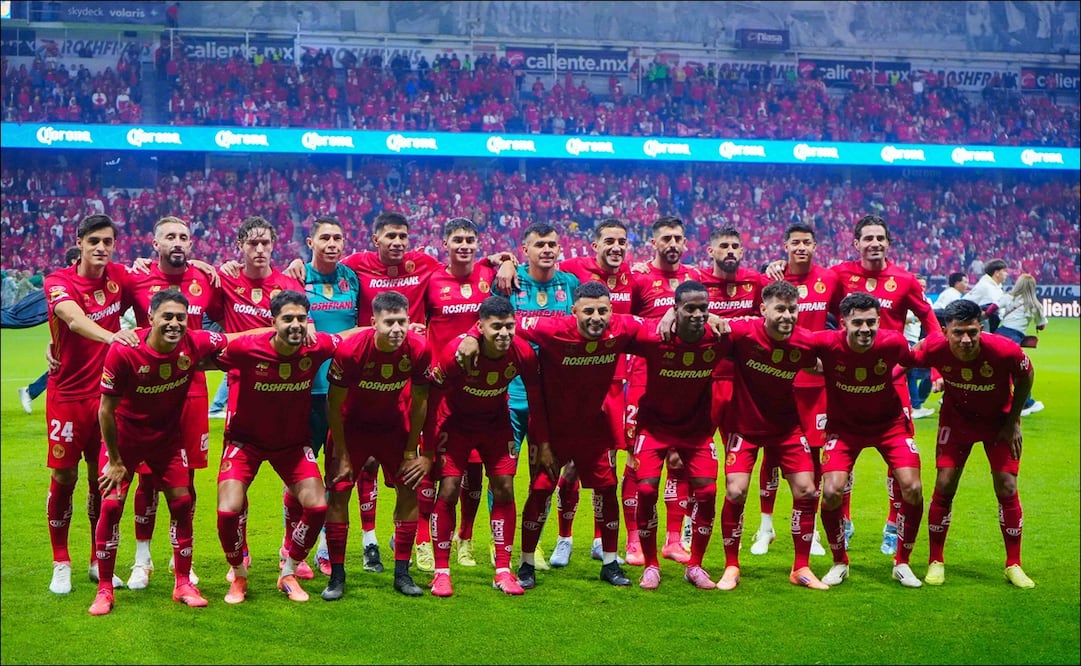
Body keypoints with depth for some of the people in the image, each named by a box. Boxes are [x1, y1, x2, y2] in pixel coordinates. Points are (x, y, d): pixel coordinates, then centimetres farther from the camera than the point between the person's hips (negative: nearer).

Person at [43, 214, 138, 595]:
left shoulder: (119, 277, 0)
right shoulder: (58, 283, -13)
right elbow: (75, 319, -34)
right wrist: (109, 336, -52)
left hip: (107, 393, 3)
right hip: (67, 395, -3)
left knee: (102, 478, 9)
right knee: (63, 478, 2)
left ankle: (99, 562, 22)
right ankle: (61, 565, 16)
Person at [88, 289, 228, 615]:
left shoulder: (196, 344, -21)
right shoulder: (123, 352, -28)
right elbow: (106, 410, -18)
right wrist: (115, 461, -12)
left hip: (169, 435, 3)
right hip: (124, 435, -3)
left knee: (182, 502, 1)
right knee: (111, 505, -7)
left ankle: (183, 584, 17)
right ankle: (104, 589, 8)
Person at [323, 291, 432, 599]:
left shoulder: (419, 349, -24)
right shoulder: (350, 351, -30)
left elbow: (419, 402, -9)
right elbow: (334, 404, -17)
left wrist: (411, 452, -5)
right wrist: (341, 454, -12)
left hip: (393, 425, 2)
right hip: (352, 425, -2)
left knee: (409, 489, -3)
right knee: (339, 491, -8)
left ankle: (402, 573, 9)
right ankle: (336, 576, 4)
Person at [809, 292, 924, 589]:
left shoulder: (893, 342, -23)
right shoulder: (827, 343, -27)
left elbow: (915, 361, 1)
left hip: (889, 422, 1)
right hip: (843, 425, -1)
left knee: (912, 489, -11)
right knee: (831, 492, -15)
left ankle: (902, 563, 11)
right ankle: (839, 563, 10)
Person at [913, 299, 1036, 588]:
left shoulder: (1005, 350, -34)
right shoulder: (934, 348, -31)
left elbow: (1025, 377, -12)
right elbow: (908, 360, -6)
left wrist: (1014, 420, -7)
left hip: (999, 420, 0)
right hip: (957, 418, 1)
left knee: (1007, 488, -2)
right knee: (944, 485, -4)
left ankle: (1014, 565, 14)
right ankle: (935, 562, 11)